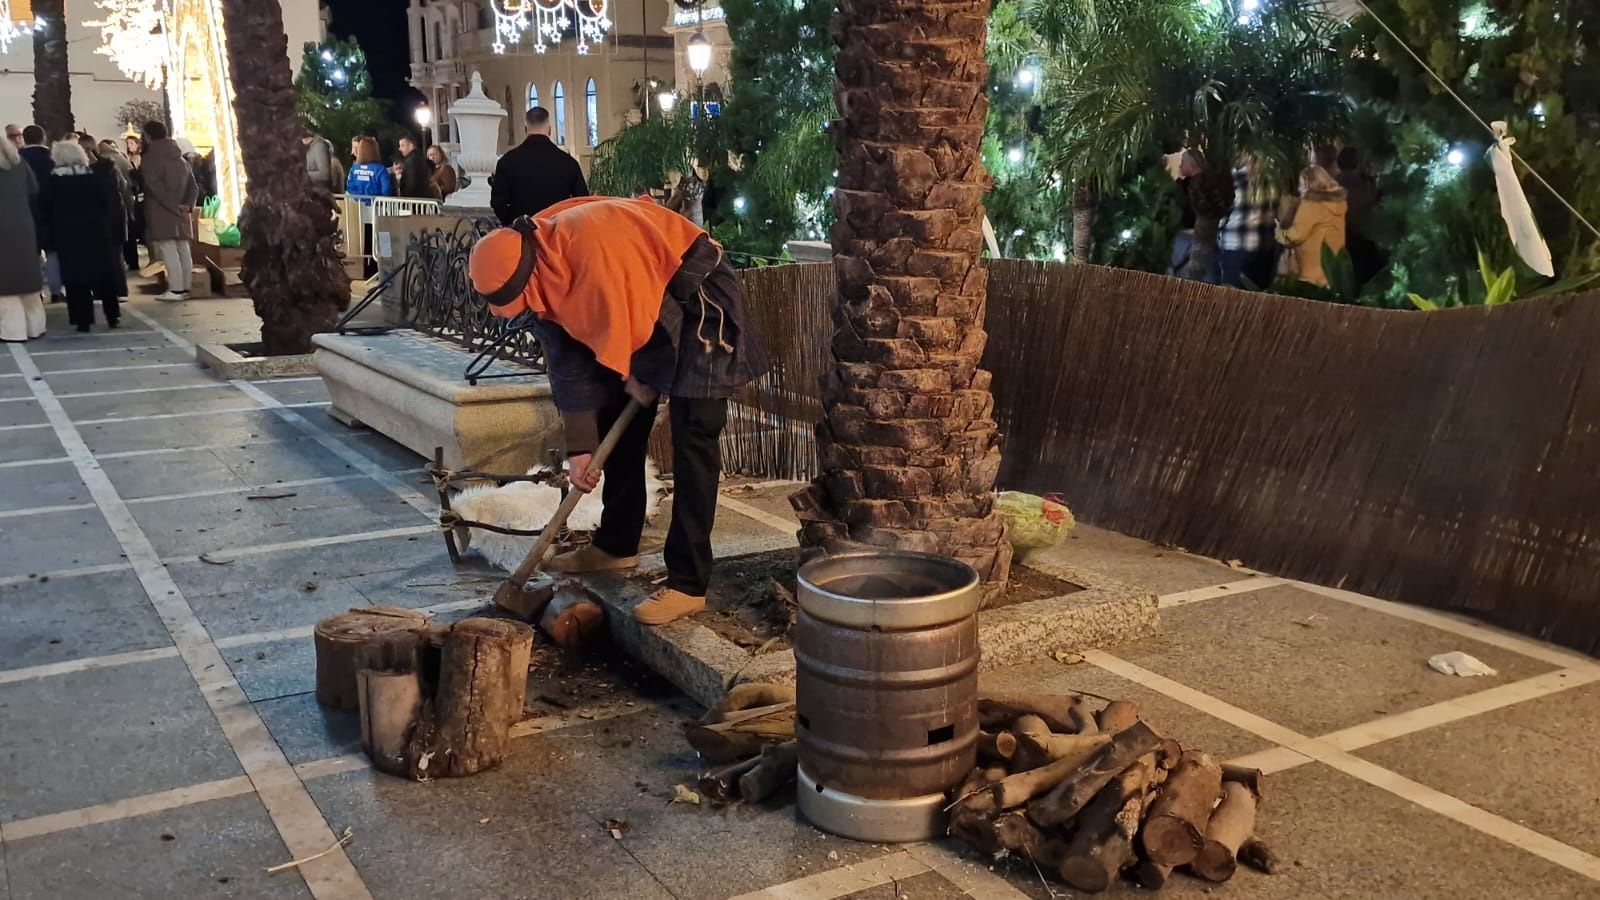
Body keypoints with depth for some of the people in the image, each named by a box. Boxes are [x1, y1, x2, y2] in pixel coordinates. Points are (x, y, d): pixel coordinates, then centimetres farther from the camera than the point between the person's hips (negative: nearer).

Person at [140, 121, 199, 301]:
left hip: (161, 214, -7)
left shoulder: (149, 159, -6)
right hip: (181, 214, 7)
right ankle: (185, 287, 10)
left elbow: (155, 187, -18)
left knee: (168, 251, -7)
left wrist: (173, 205, -16)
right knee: (183, 250, 8)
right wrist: (188, 205, -1)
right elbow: (193, 187, 10)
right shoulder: (180, 158, 15)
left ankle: (176, 289, -11)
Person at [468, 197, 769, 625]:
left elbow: (639, 316, -28)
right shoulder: (543, 279, -3)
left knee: (692, 436, -14)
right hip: (644, 310, 9)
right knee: (618, 425, 13)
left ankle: (687, 584, -14)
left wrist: (639, 375, -8)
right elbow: (568, 365, 1)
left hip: (698, 299, -9)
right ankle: (616, 544, 29)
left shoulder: (592, 244, -32)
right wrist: (580, 446, -1)